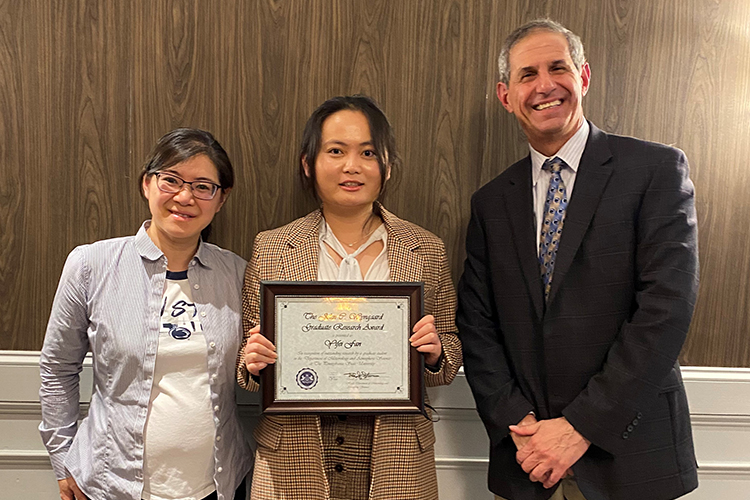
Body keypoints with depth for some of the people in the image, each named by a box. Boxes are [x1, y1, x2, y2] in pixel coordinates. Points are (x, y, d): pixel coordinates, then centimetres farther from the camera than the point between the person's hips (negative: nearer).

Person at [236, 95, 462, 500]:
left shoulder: (427, 250, -2)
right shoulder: (269, 249, -1)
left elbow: (449, 358, 5)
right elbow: (246, 360, 6)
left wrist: (434, 352, -15)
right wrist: (254, 363, -15)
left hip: (394, 465, 1)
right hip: (292, 465, 0)